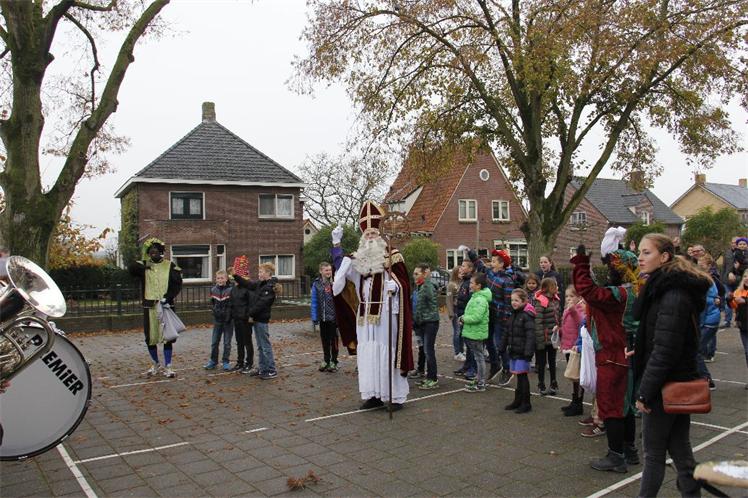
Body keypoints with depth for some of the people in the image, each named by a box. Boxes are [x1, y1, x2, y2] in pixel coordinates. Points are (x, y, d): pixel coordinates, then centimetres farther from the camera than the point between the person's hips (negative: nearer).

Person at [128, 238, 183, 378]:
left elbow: (177, 284, -4)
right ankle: (155, 364, 27)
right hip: (150, 307, 1)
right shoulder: (143, 265, 4)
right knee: (150, 338, 8)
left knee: (167, 337, 0)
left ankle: (167, 367, 9)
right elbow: (131, 269, -17)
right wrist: (144, 262, -28)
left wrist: (168, 297, -17)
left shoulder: (170, 266, 2)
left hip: (166, 306, -1)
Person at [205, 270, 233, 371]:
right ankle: (213, 361, 22)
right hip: (217, 320, 4)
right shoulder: (213, 290, 4)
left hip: (228, 321, -4)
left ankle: (226, 362, 16)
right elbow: (212, 304, 12)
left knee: (227, 343, 5)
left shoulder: (230, 290, -10)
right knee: (214, 342, 10)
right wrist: (215, 311, -2)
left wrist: (227, 314, -15)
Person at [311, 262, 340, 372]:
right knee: (324, 340, 14)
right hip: (322, 317, 3)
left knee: (334, 340, 6)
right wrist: (314, 317, 0)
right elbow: (314, 301, 3)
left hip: (333, 316, -3)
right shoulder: (316, 284, 0)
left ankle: (334, 362, 19)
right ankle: (326, 360, 28)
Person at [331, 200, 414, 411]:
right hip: (365, 316, 5)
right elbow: (341, 268, 4)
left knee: (387, 353, -2)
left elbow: (404, 282, -3)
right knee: (367, 354, 7)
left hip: (386, 314, -5)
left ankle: (396, 396, 7)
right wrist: (336, 243, 0)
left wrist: (395, 285, -23)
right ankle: (373, 395, 15)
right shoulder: (359, 260, 12)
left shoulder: (393, 257, -2)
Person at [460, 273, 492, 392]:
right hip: (472, 332, 10)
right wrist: (464, 318, 5)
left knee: (479, 357, -1)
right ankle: (479, 379, 30)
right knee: (477, 357, 18)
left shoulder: (480, 299, -21)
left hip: (476, 333, -10)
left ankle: (481, 384, 8)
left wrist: (464, 318, -15)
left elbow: (477, 317, -28)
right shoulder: (476, 297, 11)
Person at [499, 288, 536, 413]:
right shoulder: (513, 314, 13)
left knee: (522, 376, -1)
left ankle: (526, 403, 10)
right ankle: (518, 401, 24)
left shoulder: (527, 315, -13)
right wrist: (502, 347, 18)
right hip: (514, 351, 7)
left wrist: (528, 352, -25)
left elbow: (530, 335, -19)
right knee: (519, 377, 15)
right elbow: (507, 332, 19)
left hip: (522, 352, -7)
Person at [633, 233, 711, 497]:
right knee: (679, 448, 16)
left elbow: (664, 350, -22)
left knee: (653, 450, 4)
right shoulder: (666, 288, 11)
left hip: (665, 386, -9)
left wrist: (645, 392, -19)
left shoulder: (673, 295, -20)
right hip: (680, 383, 9)